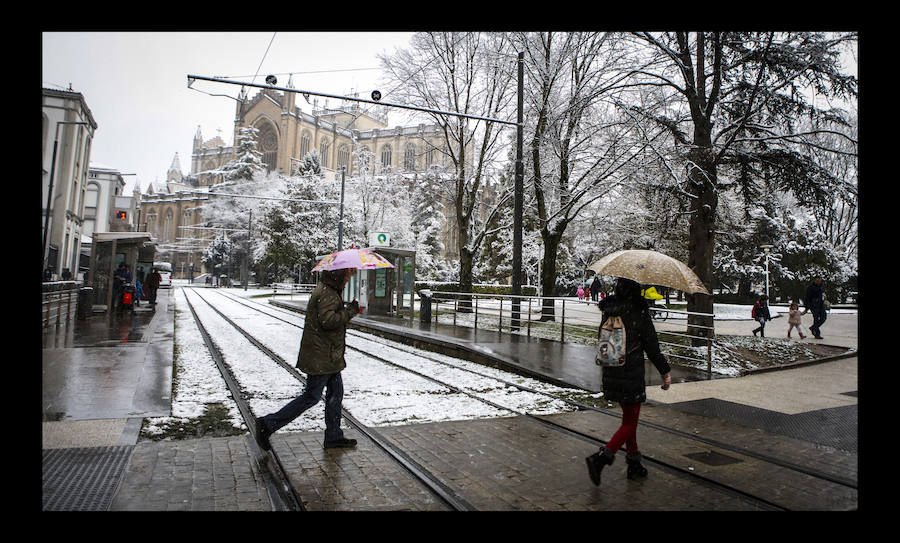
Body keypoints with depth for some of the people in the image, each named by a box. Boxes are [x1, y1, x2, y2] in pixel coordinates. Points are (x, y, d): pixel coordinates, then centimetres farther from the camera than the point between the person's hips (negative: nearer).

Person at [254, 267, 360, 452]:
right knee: (312, 396, -2)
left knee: (336, 392, 15)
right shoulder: (326, 294, -20)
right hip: (321, 358, -11)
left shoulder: (328, 290, 13)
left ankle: (333, 436, 24)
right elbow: (328, 320, -30)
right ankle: (267, 424, 6)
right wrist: (350, 311, -21)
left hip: (329, 356, 11)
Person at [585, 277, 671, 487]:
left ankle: (634, 465, 28)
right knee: (630, 423, 5)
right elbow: (652, 346, -9)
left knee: (629, 419, 21)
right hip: (631, 376, -6)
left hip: (610, 375, 6)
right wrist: (665, 371, 3)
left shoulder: (608, 310, 3)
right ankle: (601, 458, -10)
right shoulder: (639, 313, -14)